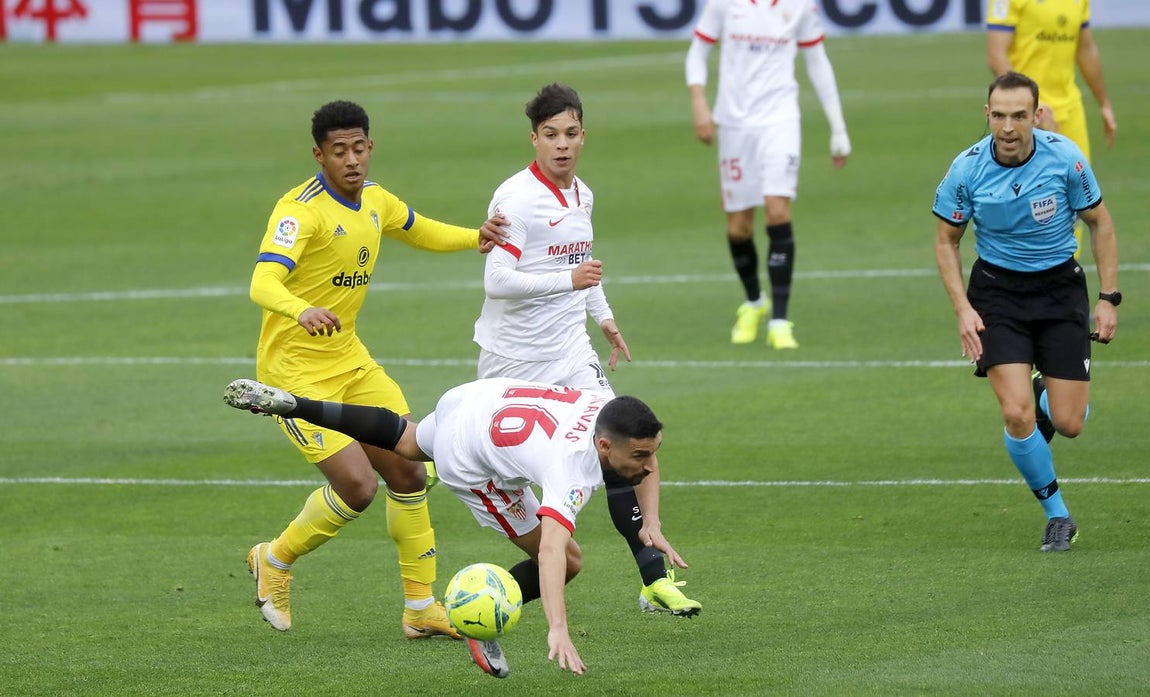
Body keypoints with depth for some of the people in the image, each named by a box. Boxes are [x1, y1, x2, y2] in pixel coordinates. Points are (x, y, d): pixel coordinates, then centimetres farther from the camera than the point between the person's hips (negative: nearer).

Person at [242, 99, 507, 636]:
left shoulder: (375, 200, 5)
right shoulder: (301, 210, -21)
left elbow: (418, 231, 27)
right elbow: (263, 283, -35)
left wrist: (474, 239, 7)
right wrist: (301, 310, -57)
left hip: (349, 360, 8)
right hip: (295, 371, -8)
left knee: (409, 475, 5)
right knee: (356, 485, -17)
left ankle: (421, 609, 17)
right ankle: (275, 561, 10)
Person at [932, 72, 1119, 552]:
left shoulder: (1064, 158, -15)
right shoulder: (967, 170, -14)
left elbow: (1099, 222, 0)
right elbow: (947, 240, 1)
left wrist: (1108, 298, -4)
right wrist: (962, 309, -9)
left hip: (1060, 287, 1)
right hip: (997, 291, 0)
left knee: (1068, 423, -3)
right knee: (1017, 415, -16)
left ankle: (1046, 395, 36)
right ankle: (1056, 514, 6)